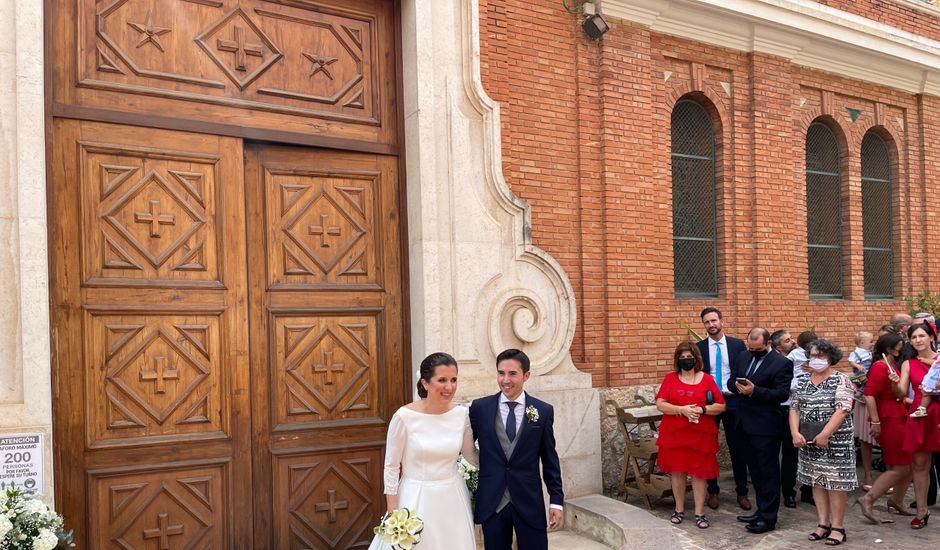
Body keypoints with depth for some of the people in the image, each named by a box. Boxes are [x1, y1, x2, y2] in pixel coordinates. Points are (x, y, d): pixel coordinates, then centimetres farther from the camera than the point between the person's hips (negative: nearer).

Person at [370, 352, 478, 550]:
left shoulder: (461, 414, -5)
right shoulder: (404, 416, -15)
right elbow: (391, 467, -7)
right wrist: (392, 514, -6)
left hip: (452, 499, 3)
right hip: (416, 499, -3)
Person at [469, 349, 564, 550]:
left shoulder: (543, 411, 0)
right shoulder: (479, 407, -1)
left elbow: (550, 460, 4)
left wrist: (556, 501, 2)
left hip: (529, 502, 0)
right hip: (491, 502, 1)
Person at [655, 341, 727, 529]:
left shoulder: (707, 379, 2)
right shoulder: (670, 379, 3)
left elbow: (721, 406, 1)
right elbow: (660, 404, -5)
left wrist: (702, 410, -16)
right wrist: (682, 410, -18)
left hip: (701, 435, -1)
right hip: (674, 434, 1)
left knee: (699, 473, 3)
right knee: (677, 471, 7)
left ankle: (699, 513, 13)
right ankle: (679, 510, 21)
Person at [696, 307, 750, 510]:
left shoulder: (737, 344, 2)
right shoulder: (699, 348, 1)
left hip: (732, 401, 0)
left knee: (737, 448, 5)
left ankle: (741, 492, 16)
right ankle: (712, 491, 18)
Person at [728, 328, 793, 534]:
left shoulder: (782, 363, -11)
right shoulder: (743, 357, 10)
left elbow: (782, 394, -17)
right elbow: (731, 382, 12)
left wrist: (754, 391, -26)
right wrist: (738, 386, -11)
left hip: (766, 426, -7)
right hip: (745, 423, 7)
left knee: (768, 472, 2)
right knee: (755, 470, 17)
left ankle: (768, 517, 9)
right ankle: (762, 511, 28)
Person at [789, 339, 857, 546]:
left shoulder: (841, 380, -7)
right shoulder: (803, 381, 10)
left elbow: (842, 410, -16)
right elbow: (794, 408, 8)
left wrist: (825, 435, -21)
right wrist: (795, 433, -7)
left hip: (835, 442, -6)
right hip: (809, 443, 6)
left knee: (836, 482, -2)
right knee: (817, 481, 10)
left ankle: (838, 527, 6)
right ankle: (823, 523, 19)